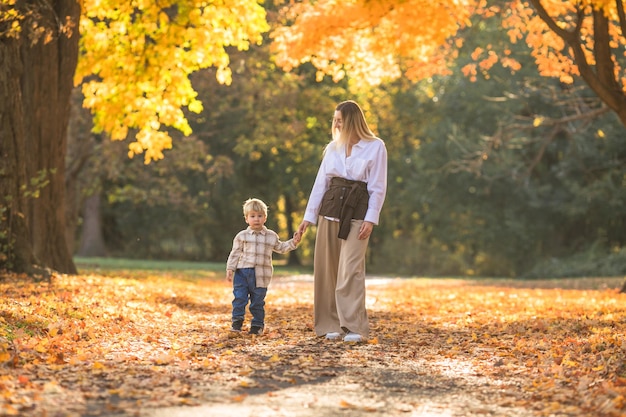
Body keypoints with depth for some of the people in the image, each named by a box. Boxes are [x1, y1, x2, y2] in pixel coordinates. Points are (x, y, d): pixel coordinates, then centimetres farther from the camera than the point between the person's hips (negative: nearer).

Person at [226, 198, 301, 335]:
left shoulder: (271, 236, 10)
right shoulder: (242, 236, 4)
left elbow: (280, 248, 25)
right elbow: (235, 253, 5)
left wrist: (293, 242, 14)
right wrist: (230, 269, -2)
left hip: (260, 276, 1)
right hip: (242, 272, -1)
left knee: (257, 301, 7)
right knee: (239, 297, -6)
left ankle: (257, 324, 17)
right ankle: (237, 320, 5)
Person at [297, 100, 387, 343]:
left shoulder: (376, 147, -2)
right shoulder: (333, 147, 11)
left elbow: (378, 188, -4)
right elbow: (321, 183, 12)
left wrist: (371, 219, -12)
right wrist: (308, 216, 9)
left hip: (357, 213, -5)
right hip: (330, 209, 5)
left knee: (351, 269, -12)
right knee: (327, 268, 3)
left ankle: (355, 327, -10)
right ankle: (331, 325, 12)